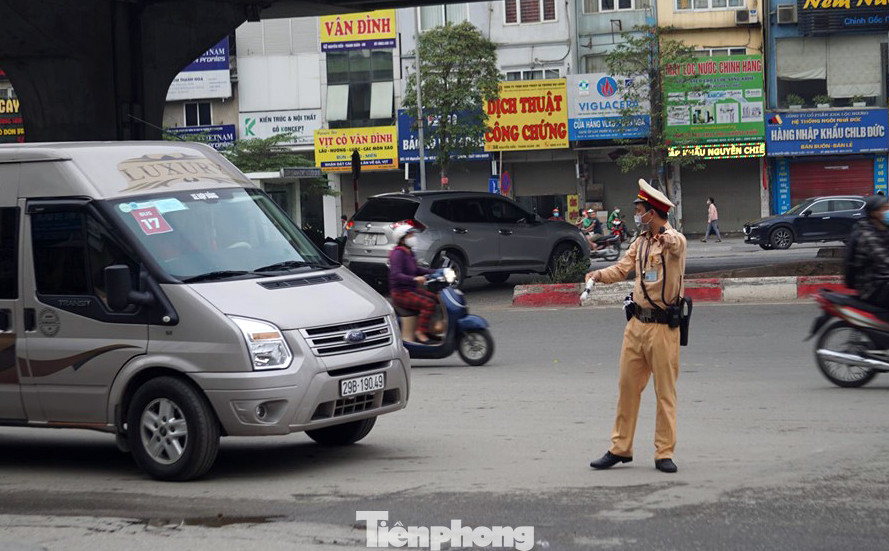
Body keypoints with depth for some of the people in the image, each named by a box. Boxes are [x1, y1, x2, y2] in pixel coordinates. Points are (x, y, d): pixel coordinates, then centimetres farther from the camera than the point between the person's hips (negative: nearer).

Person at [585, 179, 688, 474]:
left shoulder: (675, 240, -11)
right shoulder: (640, 241, 14)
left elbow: (675, 245, -35)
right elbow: (623, 267, 8)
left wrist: (668, 240, -60)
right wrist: (599, 275, -13)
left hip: (663, 327, -7)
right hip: (637, 323, 7)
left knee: (665, 392, 0)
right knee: (627, 386, 10)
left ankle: (664, 453, 7)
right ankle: (620, 448, 18)